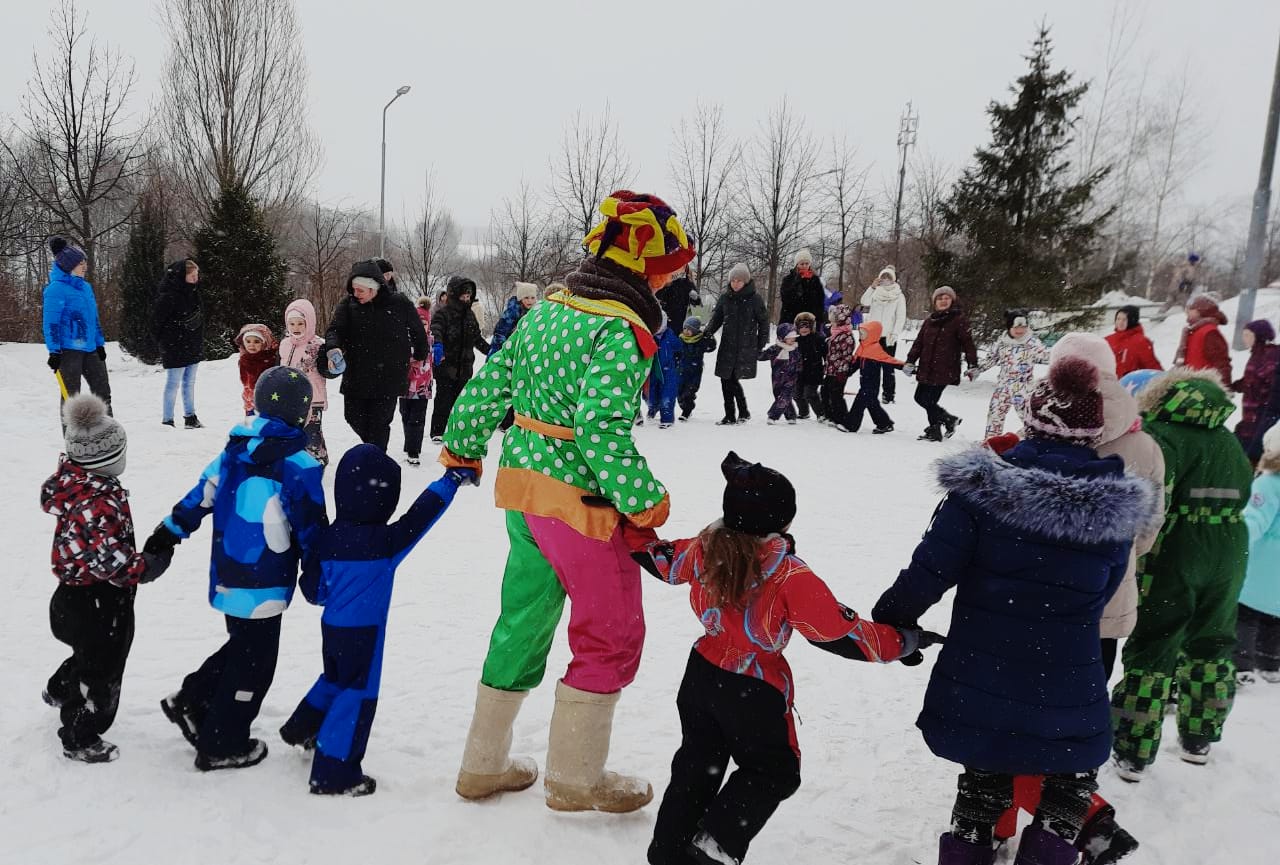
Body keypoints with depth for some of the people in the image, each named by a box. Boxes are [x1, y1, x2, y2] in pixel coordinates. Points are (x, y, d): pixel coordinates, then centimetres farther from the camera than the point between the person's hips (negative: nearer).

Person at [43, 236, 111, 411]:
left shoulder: (86, 287, 12)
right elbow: (51, 322, -13)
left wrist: (100, 343, 18)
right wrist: (54, 351, -16)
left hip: (90, 348, 8)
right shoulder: (56, 289, -11)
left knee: (103, 390, 11)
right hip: (68, 349, -8)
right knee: (71, 396, 2)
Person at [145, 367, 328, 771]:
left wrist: (167, 534, 18)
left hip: (227, 575, 8)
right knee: (253, 662, 9)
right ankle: (222, 746, 21)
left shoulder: (235, 449, 1)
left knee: (242, 644, 29)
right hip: (264, 586, -7)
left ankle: (190, 701, 31)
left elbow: (201, 494, 8)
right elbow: (312, 530, -14)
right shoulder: (300, 467, -20)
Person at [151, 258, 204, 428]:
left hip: (193, 347, 8)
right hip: (175, 349, -8)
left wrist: (199, 341, 14)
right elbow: (156, 319, -14)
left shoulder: (193, 292, 7)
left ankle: (190, 417, 24)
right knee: (173, 383, -2)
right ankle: (167, 421, 5)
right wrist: (162, 341, -6)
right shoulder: (169, 296, -19)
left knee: (189, 383, 15)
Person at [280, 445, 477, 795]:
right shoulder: (385, 542, -21)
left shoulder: (327, 536, -4)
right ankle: (334, 774, 7)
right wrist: (452, 479, -8)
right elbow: (420, 516, -17)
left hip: (332, 625, 7)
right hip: (364, 633, -7)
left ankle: (302, 728, 47)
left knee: (335, 679, 29)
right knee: (358, 694, 3)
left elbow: (311, 587, 3)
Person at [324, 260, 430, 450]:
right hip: (356, 375, 3)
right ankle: (373, 447, 41)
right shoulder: (348, 304, -2)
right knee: (354, 418, 13)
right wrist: (332, 348, -33)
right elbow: (335, 329, -13)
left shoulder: (399, 303, -7)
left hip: (389, 377, -3)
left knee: (379, 423, -1)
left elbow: (418, 331, 6)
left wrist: (421, 356, 17)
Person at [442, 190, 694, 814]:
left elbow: (490, 382, 12)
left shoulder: (547, 310, 7)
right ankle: (574, 778, 22)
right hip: (577, 499, -8)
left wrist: (461, 448, 24)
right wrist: (645, 502, -18)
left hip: (524, 488, 8)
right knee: (612, 632, 9)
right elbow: (602, 426, -27)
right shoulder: (621, 330, -18)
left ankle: (483, 764, 34)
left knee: (524, 619, 20)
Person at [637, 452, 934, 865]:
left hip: (702, 675, 6)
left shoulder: (705, 546, -8)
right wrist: (903, 641, -9)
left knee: (697, 763, 23)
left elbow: (667, 562, 12)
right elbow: (842, 633, -20)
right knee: (772, 772, 16)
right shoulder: (790, 577, -25)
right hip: (755, 694, -6)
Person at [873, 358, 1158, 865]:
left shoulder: (984, 487, -15)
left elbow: (929, 572, -14)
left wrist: (892, 619, 4)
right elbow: (1102, 593, 4)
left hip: (977, 687, 0)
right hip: (1066, 697, 0)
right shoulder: (1117, 509, -7)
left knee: (983, 781, 22)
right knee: (1069, 782, 24)